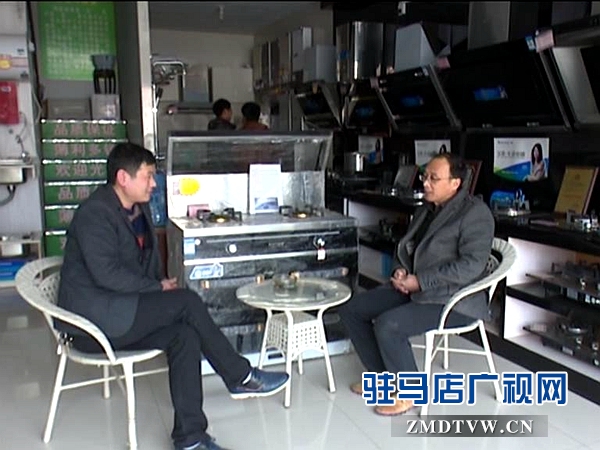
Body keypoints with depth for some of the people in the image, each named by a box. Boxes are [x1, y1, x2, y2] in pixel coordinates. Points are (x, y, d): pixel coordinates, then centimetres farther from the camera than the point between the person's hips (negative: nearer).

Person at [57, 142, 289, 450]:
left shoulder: (139, 209, 12)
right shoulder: (94, 214, -15)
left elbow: (148, 262, 20)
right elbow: (106, 274, -24)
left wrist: (161, 286, 0)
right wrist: (158, 287, -15)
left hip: (122, 314, 8)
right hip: (91, 320, -8)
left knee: (185, 335, -19)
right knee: (187, 302, -22)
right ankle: (241, 378, -9)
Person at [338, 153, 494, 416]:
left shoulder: (475, 213, -13)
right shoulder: (426, 209, 13)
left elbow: (471, 266, -23)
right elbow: (407, 248, 23)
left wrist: (420, 281, -22)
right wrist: (401, 270, 0)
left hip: (454, 301, -9)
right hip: (413, 289, 9)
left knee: (387, 325, -29)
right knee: (351, 309, 0)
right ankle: (381, 375, 14)